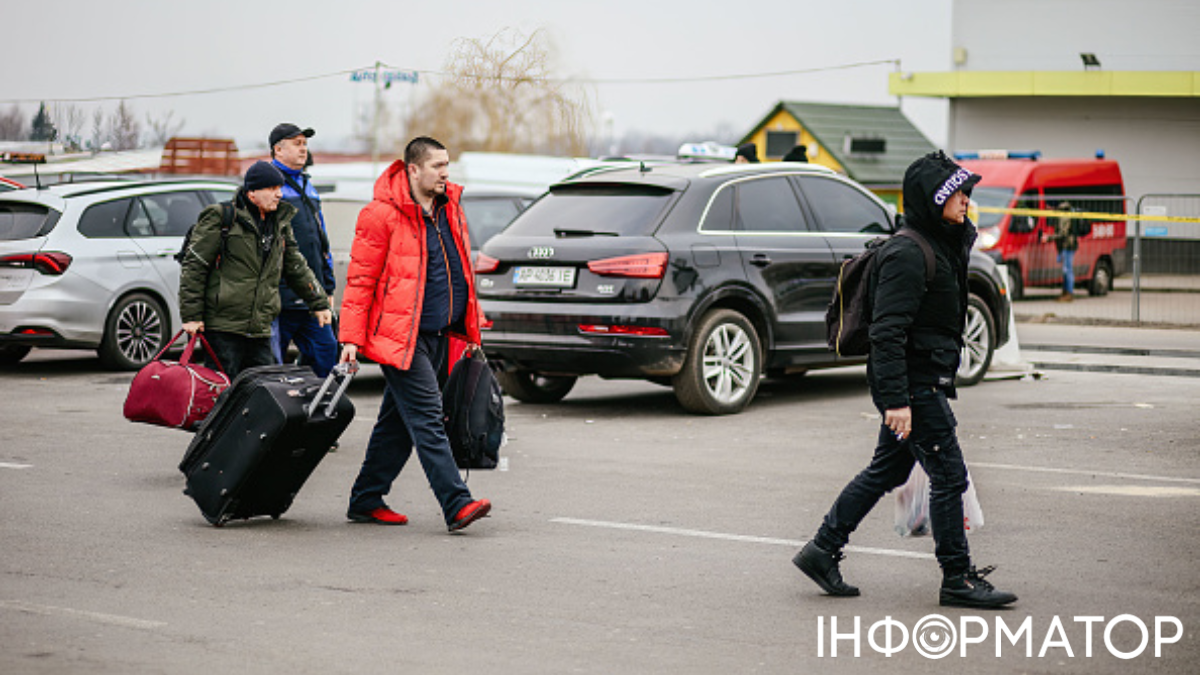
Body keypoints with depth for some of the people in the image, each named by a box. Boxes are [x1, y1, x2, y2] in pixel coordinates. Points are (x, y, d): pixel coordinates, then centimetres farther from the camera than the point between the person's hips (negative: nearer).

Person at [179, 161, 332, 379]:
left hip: (260, 332, 6)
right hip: (223, 328, -6)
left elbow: (297, 268, 29)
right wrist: (191, 315, -9)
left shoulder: (280, 225, 16)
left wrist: (319, 303, 27)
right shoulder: (221, 218, -4)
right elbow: (194, 267, -5)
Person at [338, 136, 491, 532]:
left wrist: (469, 327, 21)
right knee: (427, 418, -12)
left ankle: (366, 500, 22)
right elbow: (361, 279, -9)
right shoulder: (381, 215, -11)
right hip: (400, 335, -8)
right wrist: (351, 337, -12)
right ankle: (456, 505, -18)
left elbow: (459, 269, 23)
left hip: (438, 334, 8)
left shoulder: (450, 207, 12)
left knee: (399, 421, 13)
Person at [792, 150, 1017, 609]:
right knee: (949, 477, -4)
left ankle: (822, 551, 21)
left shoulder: (941, 246, 13)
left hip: (926, 382, 10)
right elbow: (887, 331, -22)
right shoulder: (908, 254, -18)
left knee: (887, 471, 15)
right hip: (913, 385, -10)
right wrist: (897, 400, -26)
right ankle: (958, 579, 4)